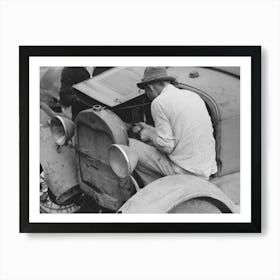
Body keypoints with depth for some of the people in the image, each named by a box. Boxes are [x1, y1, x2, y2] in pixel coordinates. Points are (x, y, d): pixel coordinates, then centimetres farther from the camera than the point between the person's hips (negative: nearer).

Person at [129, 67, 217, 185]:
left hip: (185, 171, -8)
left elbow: (166, 146, -16)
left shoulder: (159, 102, -12)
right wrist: (151, 129, 22)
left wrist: (150, 134, 4)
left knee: (129, 146, 0)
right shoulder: (193, 95, 10)